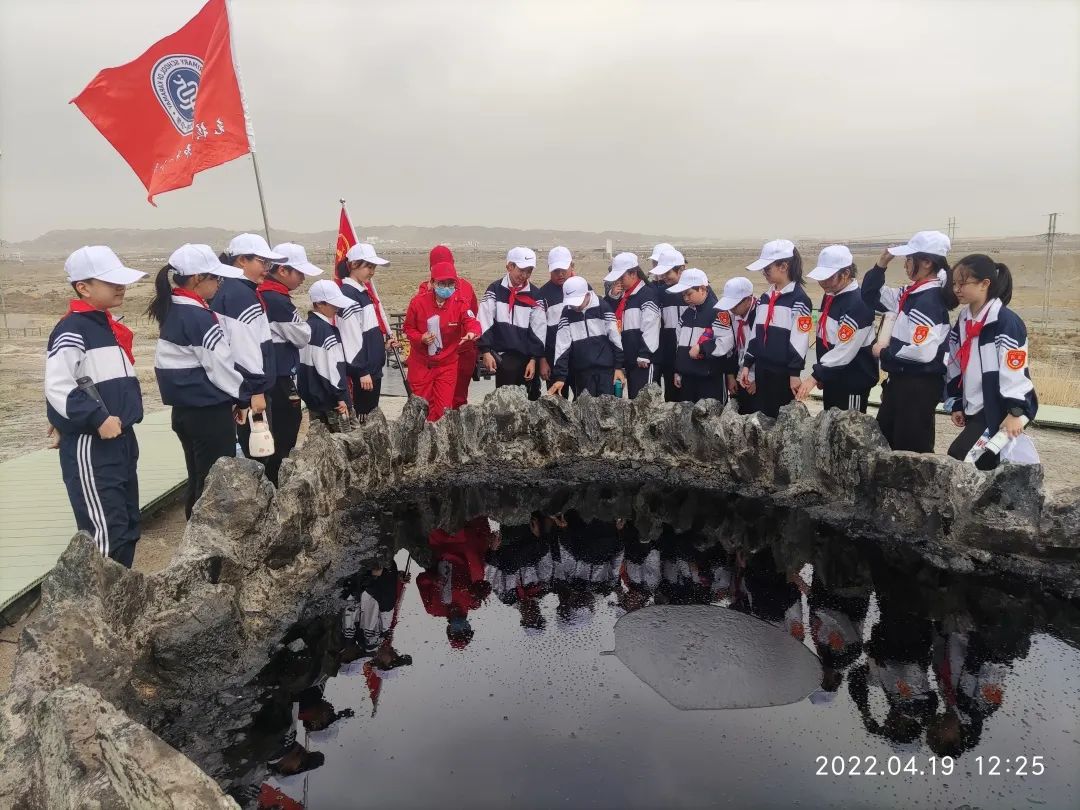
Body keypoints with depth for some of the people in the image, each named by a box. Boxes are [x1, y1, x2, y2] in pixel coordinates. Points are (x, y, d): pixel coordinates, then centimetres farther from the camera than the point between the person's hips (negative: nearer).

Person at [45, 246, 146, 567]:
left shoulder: (109, 326, 15)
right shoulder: (72, 331, -13)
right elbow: (57, 388, -21)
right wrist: (96, 419, -26)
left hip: (121, 440, 9)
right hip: (89, 446, -9)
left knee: (128, 527, 15)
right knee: (106, 533, -10)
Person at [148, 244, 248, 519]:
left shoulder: (171, 312, 10)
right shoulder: (199, 317, -17)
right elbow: (221, 366, -16)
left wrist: (234, 395, 11)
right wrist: (245, 395, -1)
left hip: (185, 409, 9)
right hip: (209, 411, -9)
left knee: (198, 480, 17)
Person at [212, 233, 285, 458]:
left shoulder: (227, 290, 16)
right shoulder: (242, 295, -15)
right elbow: (244, 348, -22)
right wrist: (256, 389, -20)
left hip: (237, 387, 10)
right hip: (247, 389, -10)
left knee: (249, 449, 15)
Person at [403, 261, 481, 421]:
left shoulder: (459, 303, -11)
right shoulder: (418, 301, -11)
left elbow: (471, 322, -27)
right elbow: (409, 328, 0)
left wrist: (472, 332, -51)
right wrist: (421, 338, -21)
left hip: (447, 364, 0)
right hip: (421, 363, 0)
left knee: (443, 407, 1)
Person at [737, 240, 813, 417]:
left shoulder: (799, 299, -10)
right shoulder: (765, 297, 11)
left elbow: (800, 339, -14)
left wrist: (795, 373, -16)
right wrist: (747, 364, 13)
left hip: (783, 370, -7)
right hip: (762, 369, 7)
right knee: (761, 414, 12)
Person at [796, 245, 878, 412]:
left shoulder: (858, 304, -22)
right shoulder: (830, 296, 6)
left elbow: (844, 351, -26)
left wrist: (815, 376, -24)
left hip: (853, 384, -9)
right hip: (832, 379, 9)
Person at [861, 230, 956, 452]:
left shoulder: (930, 300, -19)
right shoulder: (910, 294, 7)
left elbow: (923, 352, -29)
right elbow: (871, 295, 20)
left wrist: (885, 352, -14)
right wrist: (882, 263, 6)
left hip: (919, 386, -9)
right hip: (901, 381, 9)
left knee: (914, 450, 1)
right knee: (883, 438, 19)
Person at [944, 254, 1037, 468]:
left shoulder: (1006, 322, -16)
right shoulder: (963, 320, 9)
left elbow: (1014, 369, -20)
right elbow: (956, 366, 14)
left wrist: (1015, 412, -22)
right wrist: (957, 404, 14)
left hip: (999, 409, -8)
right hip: (974, 409, 8)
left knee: (959, 457, -17)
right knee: (980, 461, 10)